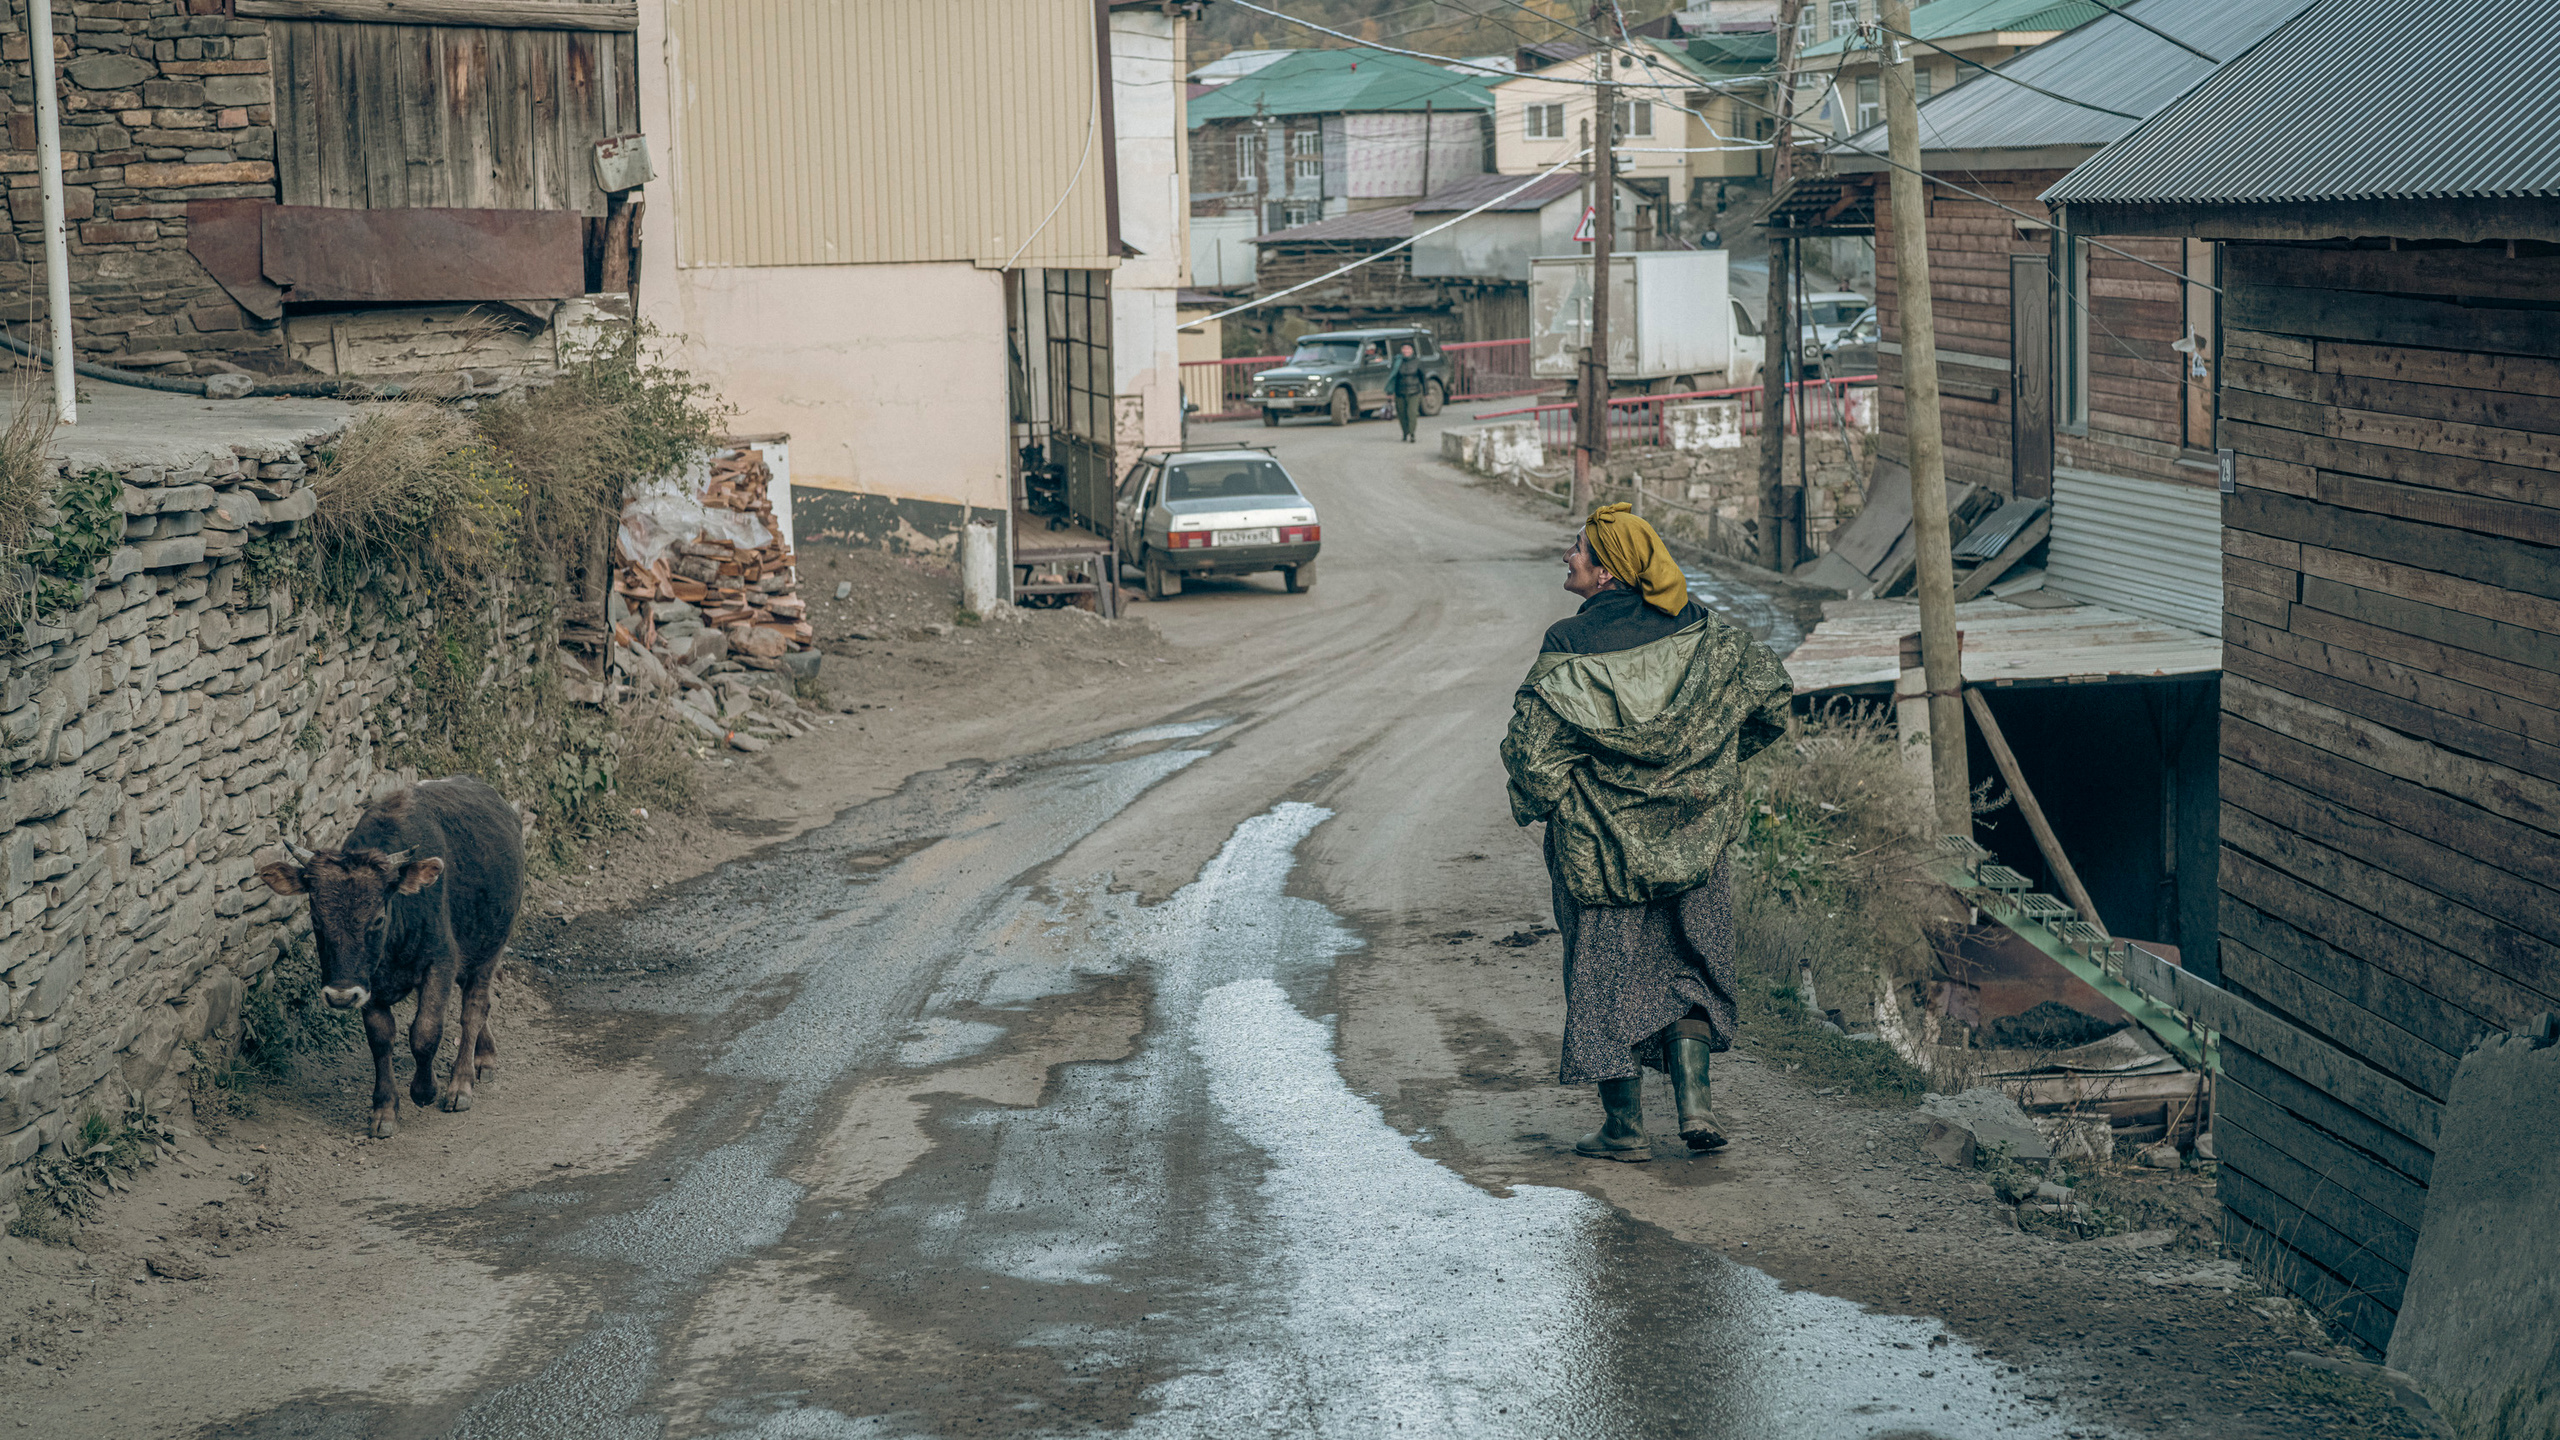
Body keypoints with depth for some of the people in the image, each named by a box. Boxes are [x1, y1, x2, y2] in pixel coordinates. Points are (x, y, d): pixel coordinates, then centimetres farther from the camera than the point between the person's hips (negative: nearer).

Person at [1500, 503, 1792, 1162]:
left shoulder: (1570, 651, -16)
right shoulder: (1694, 632, -3)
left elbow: (1531, 748, -21)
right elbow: (1768, 685, 4)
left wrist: (1545, 803, -2)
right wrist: (1722, 756, 16)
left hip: (1599, 843, -4)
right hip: (1690, 837, 4)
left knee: (1607, 976, 8)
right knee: (1687, 967, 17)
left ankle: (1625, 1127, 12)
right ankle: (1694, 1101, 6)